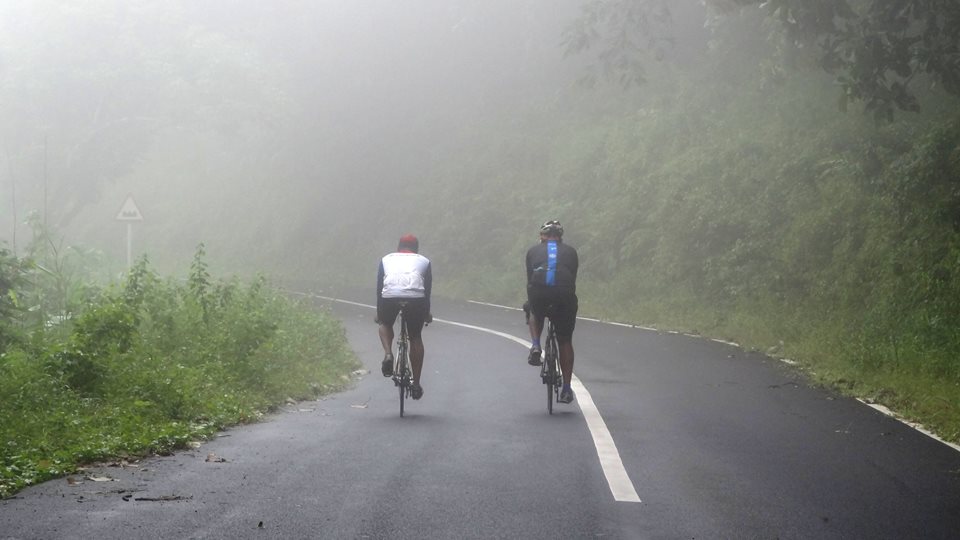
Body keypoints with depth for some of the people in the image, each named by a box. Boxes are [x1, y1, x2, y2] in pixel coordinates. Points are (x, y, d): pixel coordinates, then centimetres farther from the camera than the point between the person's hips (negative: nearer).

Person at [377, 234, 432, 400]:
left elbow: (379, 288, 30)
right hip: (416, 298, 0)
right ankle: (416, 384, 18)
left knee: (385, 324, 31)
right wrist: (427, 314, 44)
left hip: (390, 296, 0)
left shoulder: (387, 259, 29)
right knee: (415, 338, 19)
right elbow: (427, 290, 30)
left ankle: (388, 354, 3)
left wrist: (379, 313, 40)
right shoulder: (424, 261, 28)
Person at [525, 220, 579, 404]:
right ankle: (566, 389, 12)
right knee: (565, 342, 14)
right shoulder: (570, 252, 24)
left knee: (536, 316, 37)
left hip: (539, 293, 0)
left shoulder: (533, 251, 23)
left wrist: (529, 304, 35)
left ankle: (536, 346, 10)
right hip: (564, 295, 0)